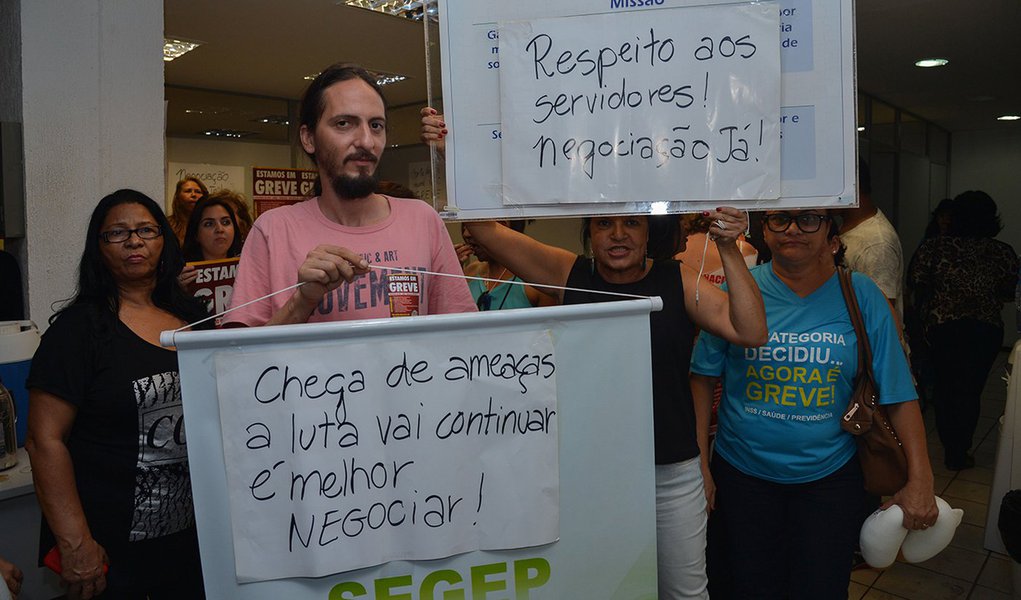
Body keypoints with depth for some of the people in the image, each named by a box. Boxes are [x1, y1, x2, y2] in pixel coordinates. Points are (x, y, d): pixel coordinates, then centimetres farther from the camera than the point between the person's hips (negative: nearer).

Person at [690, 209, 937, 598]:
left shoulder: (863, 298, -4)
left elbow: (898, 394, -2)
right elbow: (703, 377, -5)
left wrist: (920, 479, -6)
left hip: (829, 477, 1)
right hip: (742, 475, 0)